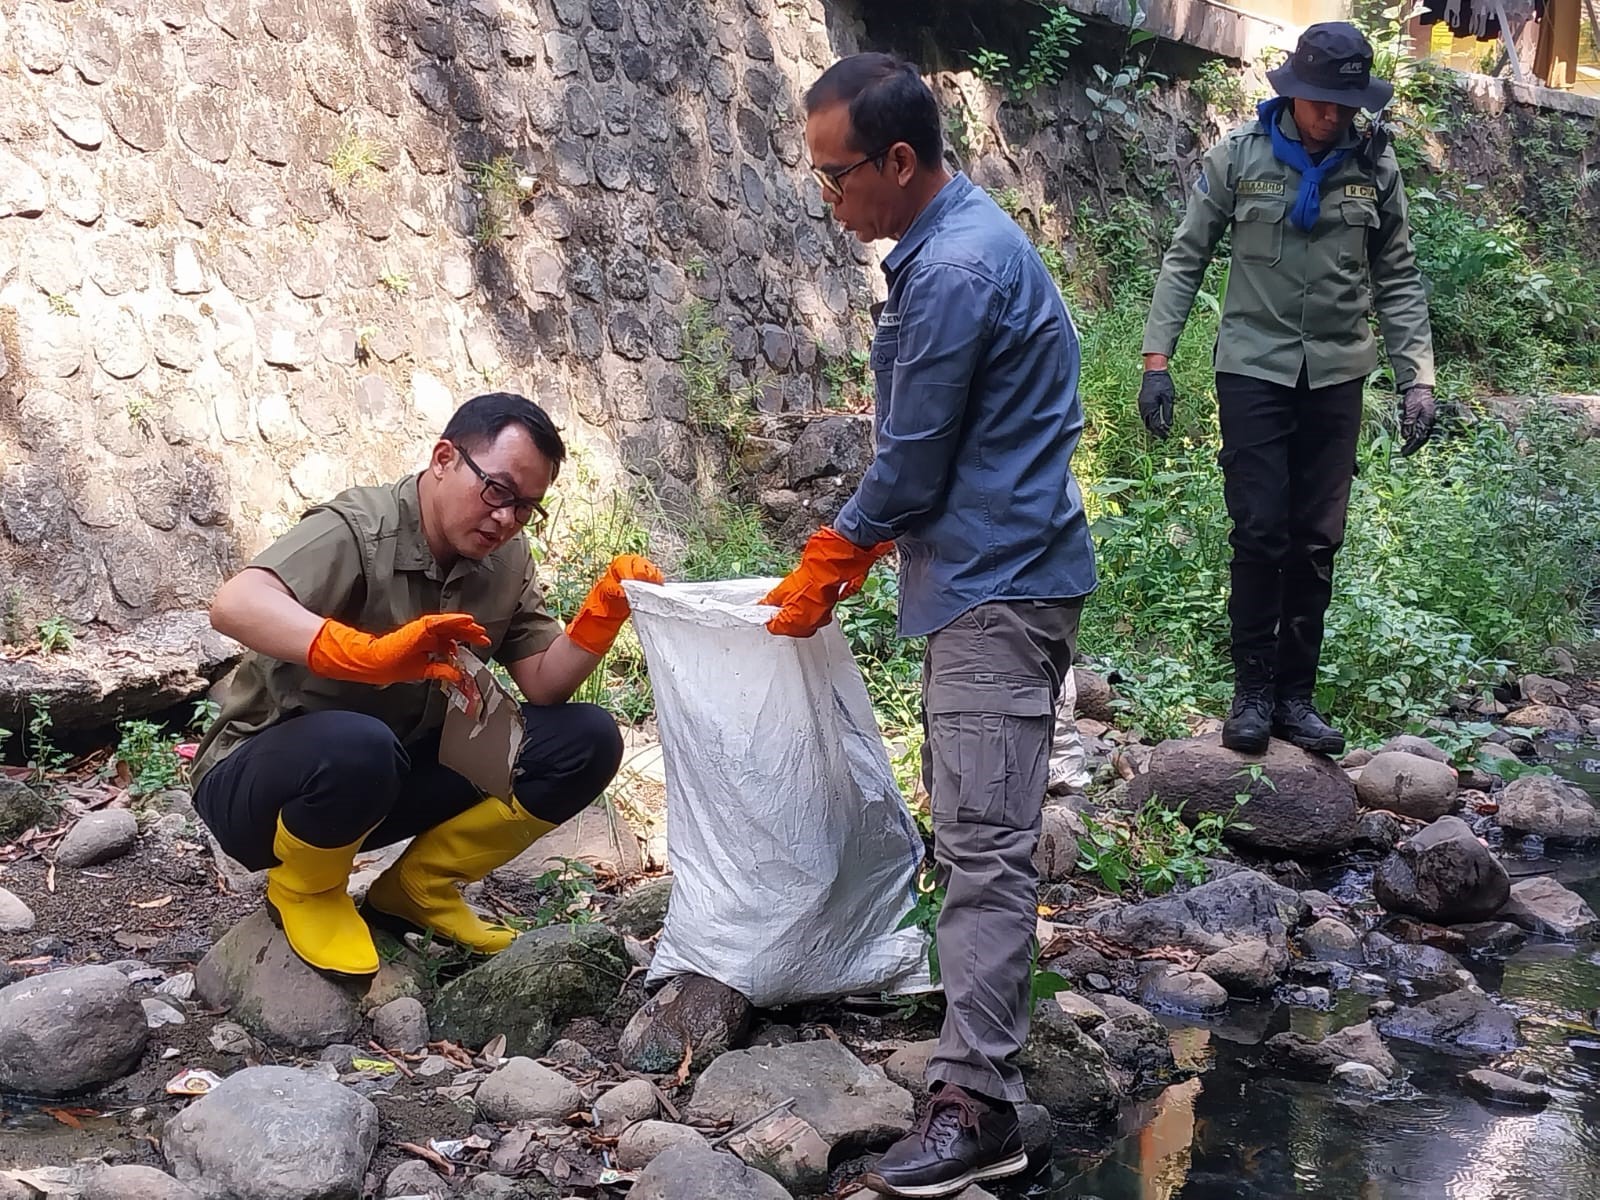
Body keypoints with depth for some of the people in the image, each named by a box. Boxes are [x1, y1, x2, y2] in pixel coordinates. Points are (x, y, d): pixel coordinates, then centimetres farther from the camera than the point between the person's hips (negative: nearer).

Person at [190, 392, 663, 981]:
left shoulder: (506, 559, 0)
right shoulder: (357, 531, -23)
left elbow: (544, 685, -3)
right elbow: (235, 605, -40)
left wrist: (605, 612, -22)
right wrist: (374, 655, -55)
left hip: (398, 778, 7)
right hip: (264, 779, -6)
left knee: (587, 740, -9)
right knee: (358, 746, -42)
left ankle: (418, 888, 4)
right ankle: (303, 891, -8)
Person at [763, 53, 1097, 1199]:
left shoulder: (953, 272, -21)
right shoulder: (960, 233, 13)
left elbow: (914, 460, -15)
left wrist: (826, 569, -1)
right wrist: (858, 545, 20)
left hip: (999, 584, -11)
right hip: (992, 574, 11)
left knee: (984, 838, -12)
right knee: (967, 814, 21)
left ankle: (978, 1103, -12)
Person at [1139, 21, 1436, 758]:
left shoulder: (1374, 165, 0)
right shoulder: (1238, 156, -5)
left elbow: (1398, 280, 5)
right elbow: (1185, 260, 0)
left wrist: (1417, 378, -2)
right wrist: (1156, 359, -7)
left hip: (1337, 373, 2)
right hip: (1254, 366, -2)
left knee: (1317, 540, 6)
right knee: (1260, 530, -4)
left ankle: (1295, 694, 16)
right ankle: (1252, 690, 9)